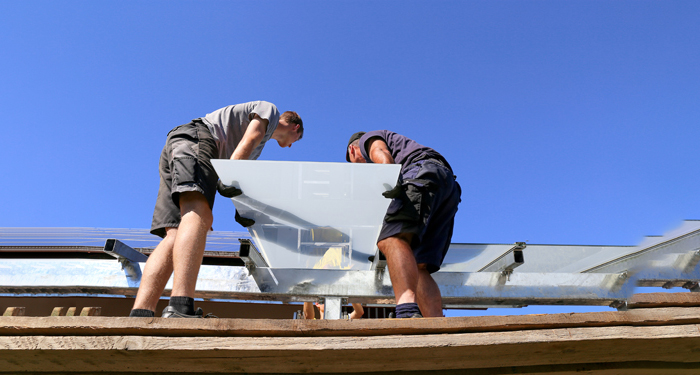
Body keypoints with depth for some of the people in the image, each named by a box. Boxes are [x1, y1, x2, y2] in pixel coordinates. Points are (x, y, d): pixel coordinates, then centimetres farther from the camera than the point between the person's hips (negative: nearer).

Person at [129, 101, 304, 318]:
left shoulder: (262, 141, 40)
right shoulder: (270, 109, 15)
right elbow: (247, 142, -5)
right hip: (195, 138, -9)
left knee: (174, 236, -11)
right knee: (198, 215, -31)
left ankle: (140, 315, -29)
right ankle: (180, 309, -52)